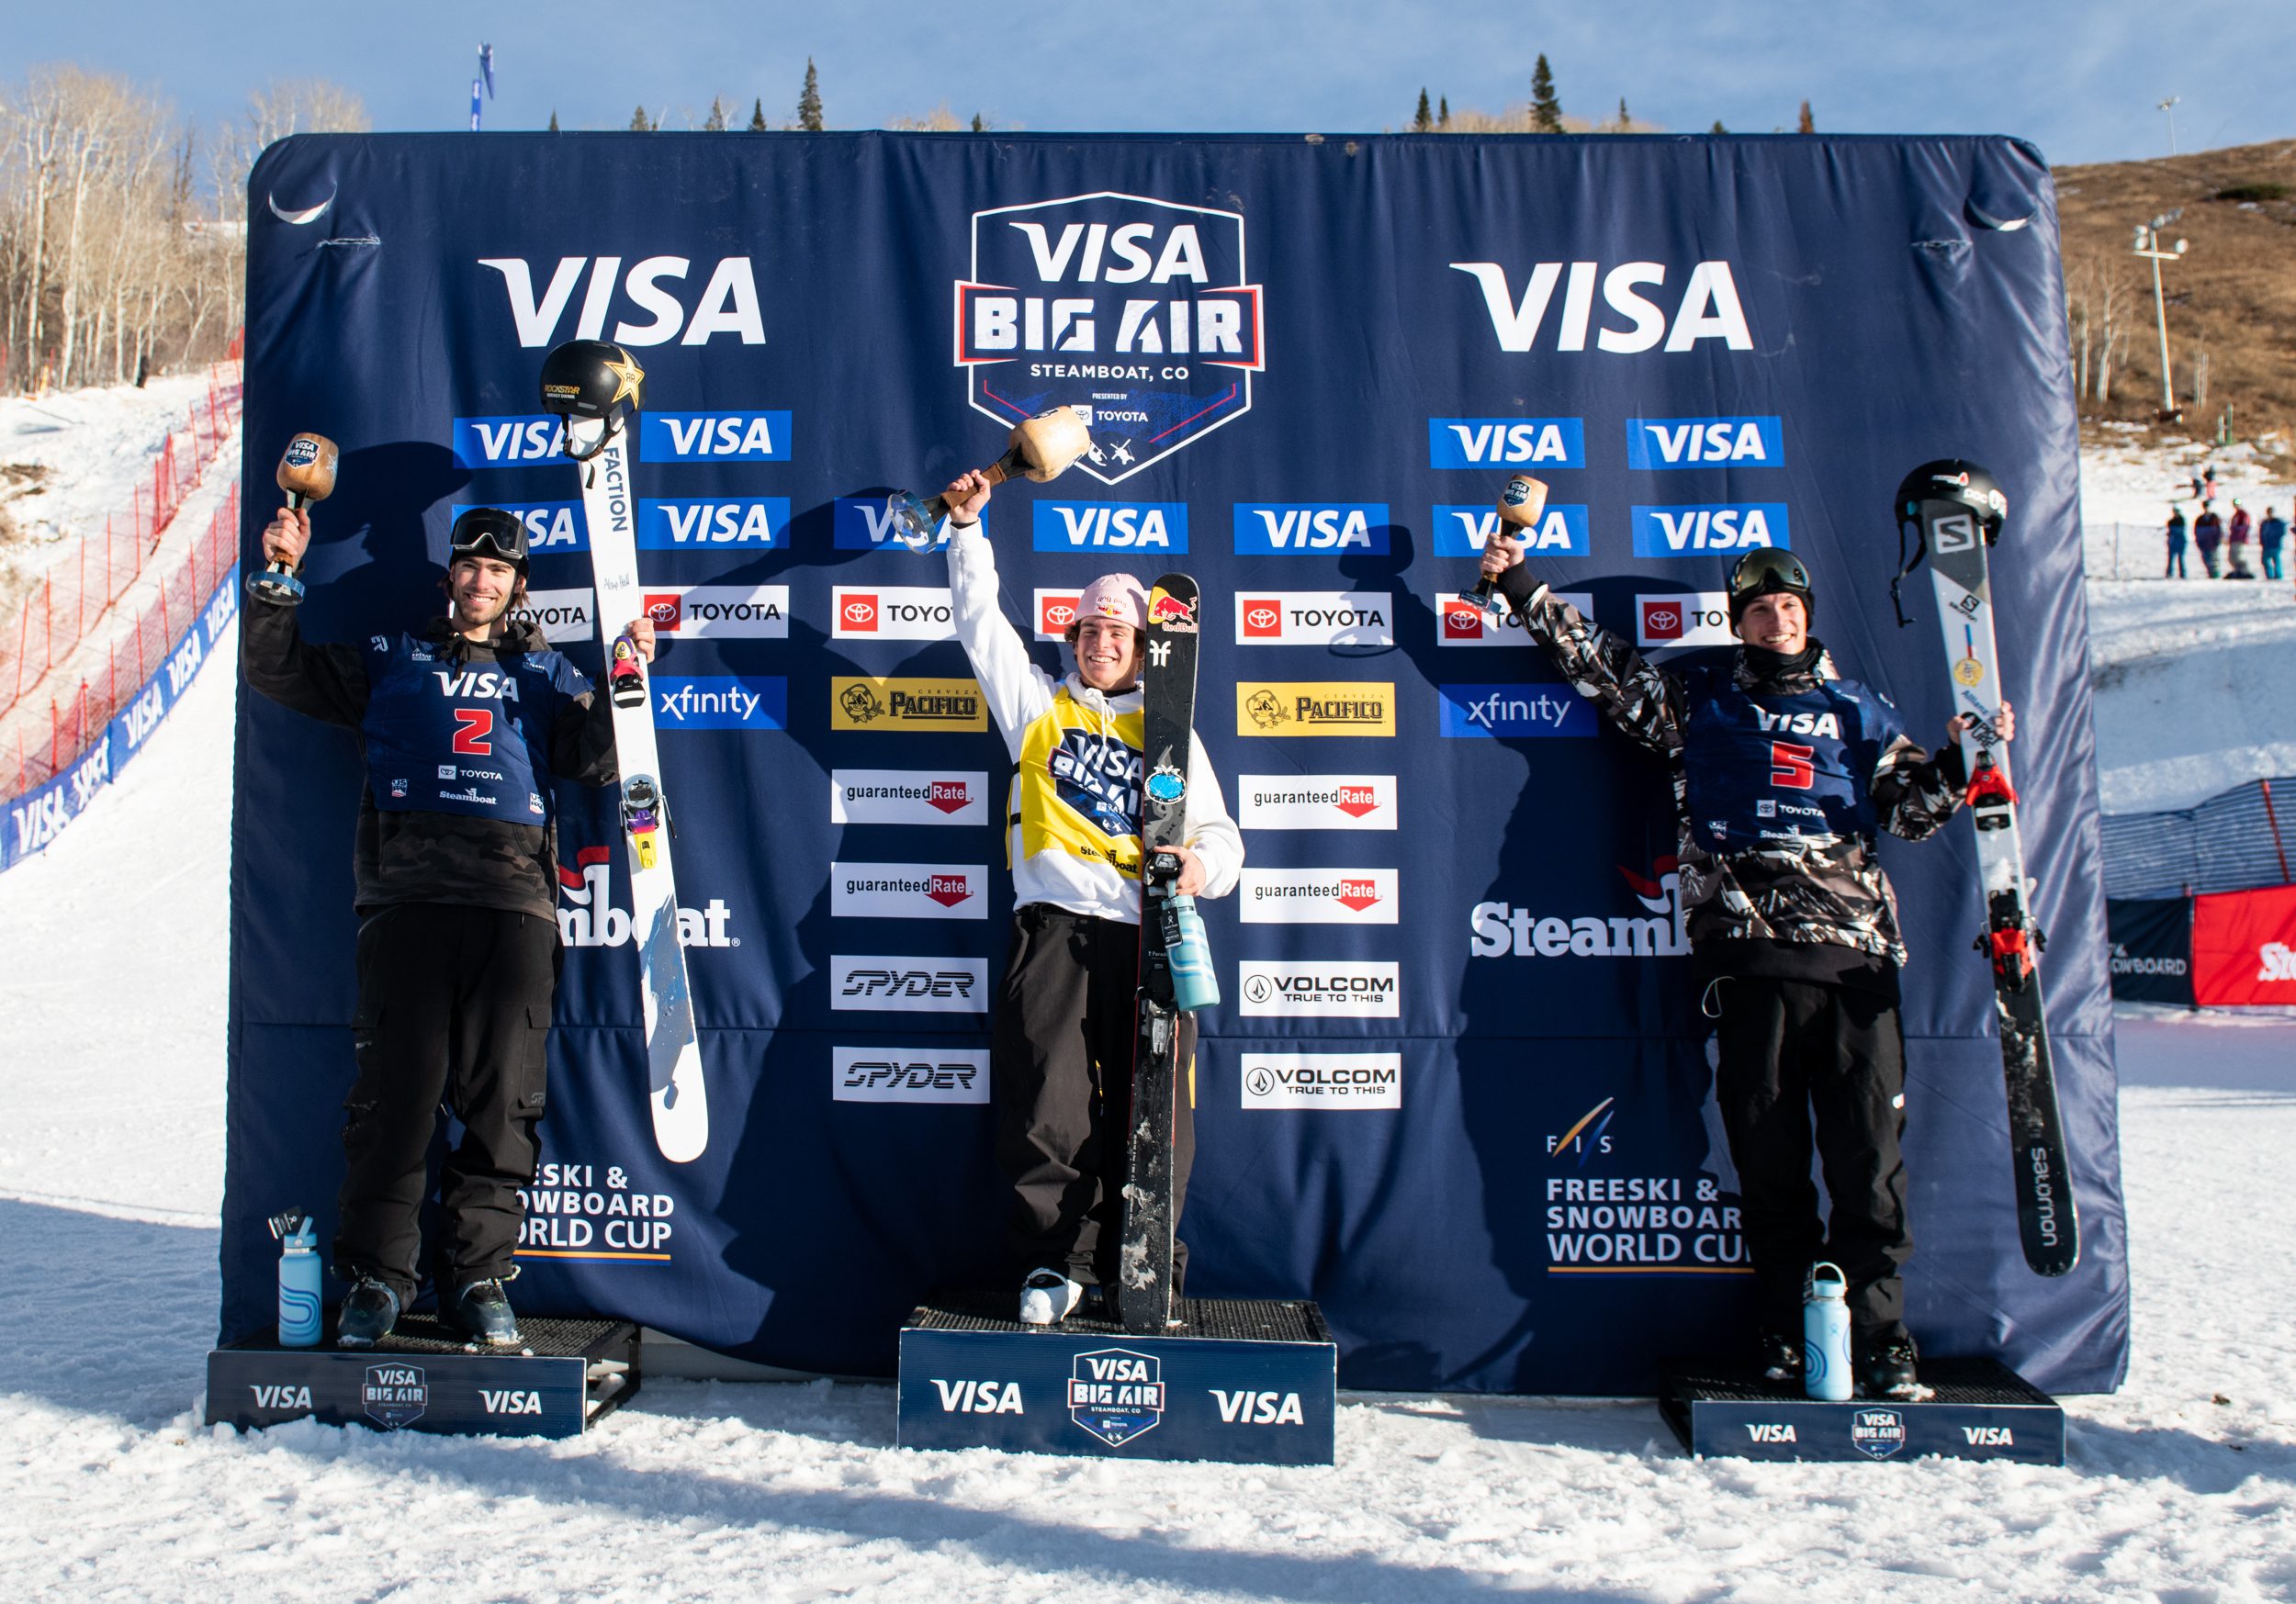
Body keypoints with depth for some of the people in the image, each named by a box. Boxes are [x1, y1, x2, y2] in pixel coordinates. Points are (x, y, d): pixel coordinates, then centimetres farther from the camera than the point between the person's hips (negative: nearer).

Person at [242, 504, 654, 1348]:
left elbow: (594, 758, 10)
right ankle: (377, 1273, 8)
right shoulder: (390, 659, 20)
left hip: (513, 900, 1)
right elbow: (280, 669, 20)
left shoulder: (543, 671, 20)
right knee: (396, 1083, -4)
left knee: (501, 1095, 0)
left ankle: (480, 1276, 10)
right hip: (406, 892, 0)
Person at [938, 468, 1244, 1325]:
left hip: (1146, 934, 0)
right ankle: (1055, 1263, 3)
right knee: (1048, 1109, -7)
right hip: (1055, 928, 0)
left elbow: (1217, 829, 15)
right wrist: (967, 528, 14)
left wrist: (1204, 864, -7)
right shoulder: (1038, 705, 21)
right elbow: (981, 622, 18)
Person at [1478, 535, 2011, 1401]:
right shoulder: (1698, 702, 16)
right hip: (1749, 953, -1)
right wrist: (1523, 587, 14)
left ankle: (1880, 1335, 6)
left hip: (1854, 954, 1)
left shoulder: (1859, 713, 19)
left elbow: (1914, 810, 17)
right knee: (1768, 1157, 3)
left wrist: (1958, 759, 1)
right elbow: (1599, 662, 17)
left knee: (1869, 1152, -3)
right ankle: (1788, 1335, 14)